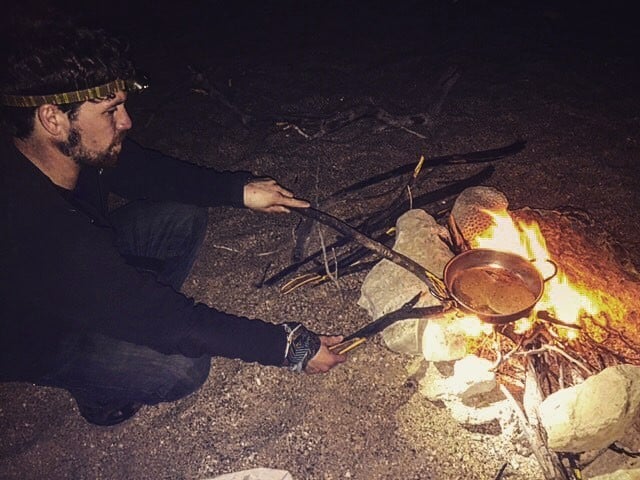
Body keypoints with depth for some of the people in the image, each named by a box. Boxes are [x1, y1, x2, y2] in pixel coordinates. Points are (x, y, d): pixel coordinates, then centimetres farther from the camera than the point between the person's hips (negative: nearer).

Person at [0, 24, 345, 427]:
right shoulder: (34, 233, -42)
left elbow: (145, 171, -2)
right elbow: (169, 318, -38)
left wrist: (239, 189, -15)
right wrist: (289, 347, -31)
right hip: (33, 339, -6)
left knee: (186, 218, -5)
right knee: (183, 367, -25)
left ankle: (123, 324, 9)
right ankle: (99, 393, 8)